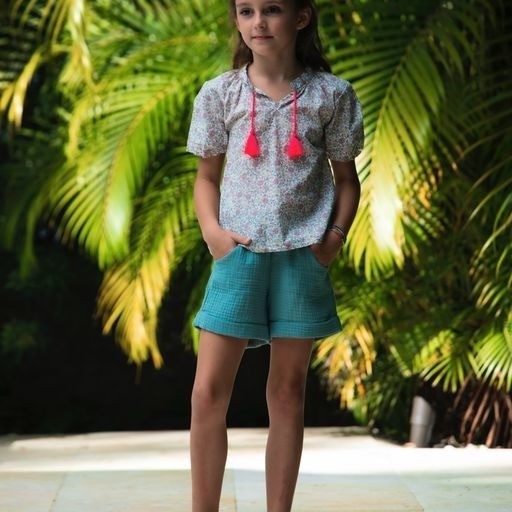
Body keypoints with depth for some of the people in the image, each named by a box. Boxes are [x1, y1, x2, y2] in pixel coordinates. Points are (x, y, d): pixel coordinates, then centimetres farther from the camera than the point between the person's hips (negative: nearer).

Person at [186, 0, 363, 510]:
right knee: (208, 392, -4)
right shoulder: (219, 94, 2)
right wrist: (212, 229, -6)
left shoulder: (330, 94, 1)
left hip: (302, 257, 0)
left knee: (287, 392, 8)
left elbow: (345, 177, 8)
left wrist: (336, 234, -7)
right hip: (238, 253, 0)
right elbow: (207, 176, 10)